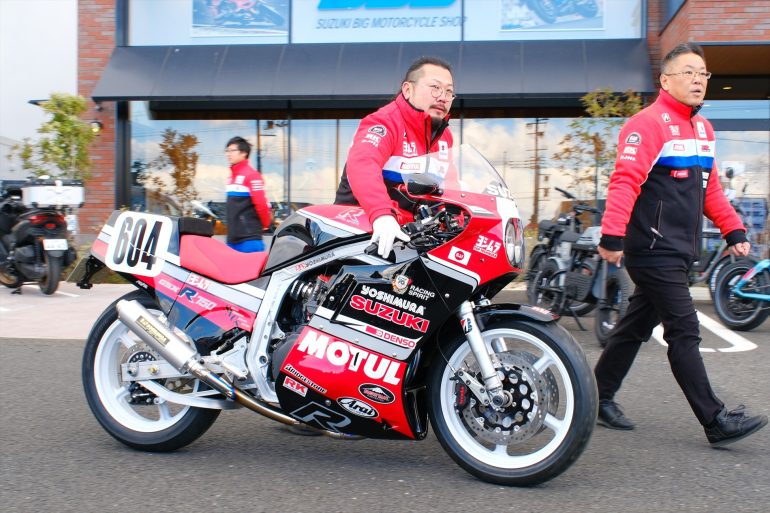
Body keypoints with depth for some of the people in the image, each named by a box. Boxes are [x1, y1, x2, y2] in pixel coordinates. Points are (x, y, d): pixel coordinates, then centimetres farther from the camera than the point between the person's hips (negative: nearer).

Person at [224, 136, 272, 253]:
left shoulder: (251, 175, -10)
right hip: (233, 238, 9)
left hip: (249, 238, -9)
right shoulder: (232, 176, 18)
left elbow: (261, 204, -14)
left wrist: (266, 224, -3)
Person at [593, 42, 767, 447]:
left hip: (681, 253, 9)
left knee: (636, 328, 14)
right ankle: (716, 421, 0)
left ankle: (600, 398, 25)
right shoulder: (649, 124, -10)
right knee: (684, 334, -5)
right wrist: (613, 236, -29)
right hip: (654, 252, -9)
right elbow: (625, 182, -21)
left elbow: (709, 189, 24)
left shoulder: (703, 129, 18)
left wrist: (734, 232, 17)